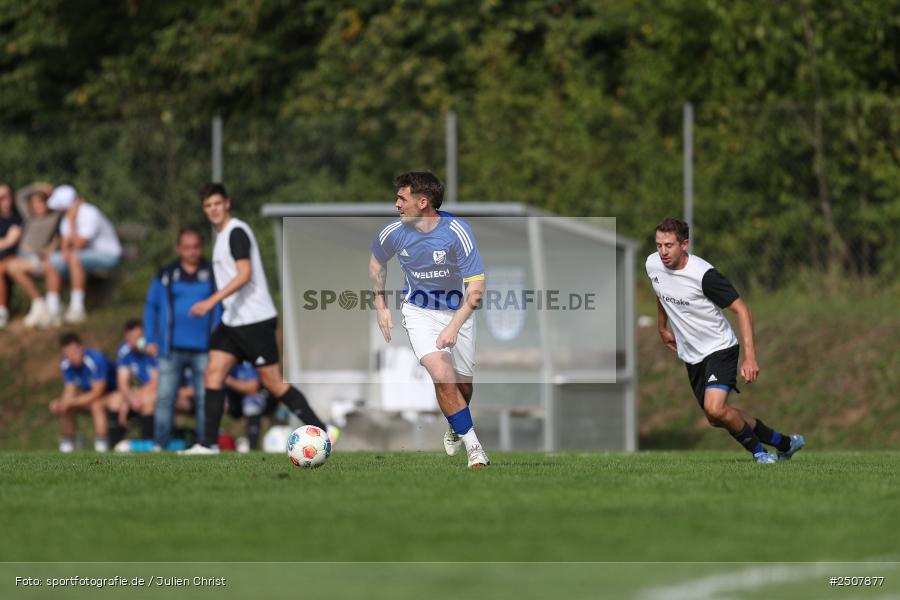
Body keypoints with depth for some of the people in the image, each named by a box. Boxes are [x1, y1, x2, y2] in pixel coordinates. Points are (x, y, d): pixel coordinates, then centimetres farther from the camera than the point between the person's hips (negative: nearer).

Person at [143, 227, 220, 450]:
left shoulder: (212, 274, 8)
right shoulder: (166, 275, 9)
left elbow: (224, 307, 10)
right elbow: (151, 306, 14)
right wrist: (150, 340, 5)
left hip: (203, 349, 0)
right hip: (172, 348, 0)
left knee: (204, 398, 0)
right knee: (165, 397, -3)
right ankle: (160, 444, -1)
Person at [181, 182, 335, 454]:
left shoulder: (237, 232, -13)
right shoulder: (223, 235, 17)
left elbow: (244, 274, -24)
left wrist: (212, 301, -29)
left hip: (255, 320, -10)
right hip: (232, 320, 10)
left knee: (273, 382, -5)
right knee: (213, 373, -2)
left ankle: (323, 431, 2)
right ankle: (209, 443, -4)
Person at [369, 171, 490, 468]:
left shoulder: (456, 232, -24)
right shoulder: (394, 233, -13)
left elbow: (476, 287, -24)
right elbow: (377, 262, 11)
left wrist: (454, 326, -33)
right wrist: (380, 305, 7)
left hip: (458, 310, 0)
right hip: (419, 310, 0)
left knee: (463, 383, 10)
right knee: (443, 375, -21)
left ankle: (456, 427, 45)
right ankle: (474, 448, -12)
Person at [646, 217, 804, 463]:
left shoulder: (704, 274, -26)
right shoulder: (653, 265, -7)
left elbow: (742, 310, -22)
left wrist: (750, 358, -29)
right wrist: (663, 328, 27)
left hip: (719, 348, -7)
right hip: (692, 356, 7)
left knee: (715, 409, -26)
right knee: (716, 419, 11)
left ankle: (757, 449, 1)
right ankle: (785, 443, 27)